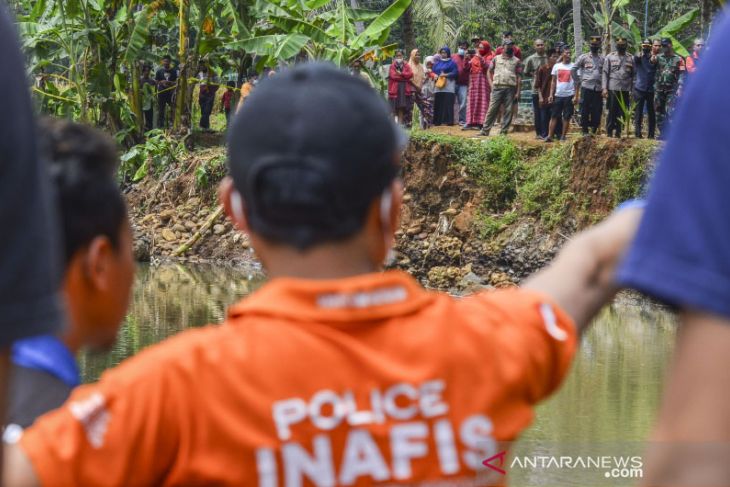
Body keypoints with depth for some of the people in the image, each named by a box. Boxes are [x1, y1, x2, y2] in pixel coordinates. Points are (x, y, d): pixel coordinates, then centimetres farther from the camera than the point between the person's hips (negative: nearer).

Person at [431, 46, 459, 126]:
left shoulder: (451, 63, 5)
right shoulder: (437, 63, 19)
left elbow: (455, 73, -4)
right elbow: (433, 72, 20)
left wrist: (446, 75, -13)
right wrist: (435, 75, 0)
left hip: (448, 86, -4)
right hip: (438, 86, 4)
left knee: (448, 103, -10)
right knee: (438, 104, -2)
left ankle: (449, 121, -10)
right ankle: (438, 121, 0)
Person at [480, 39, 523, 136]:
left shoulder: (516, 61, 10)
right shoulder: (496, 58, 12)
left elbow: (519, 77, 7)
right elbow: (490, 72, 14)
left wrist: (518, 92, -1)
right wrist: (491, 84, 0)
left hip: (510, 89, 0)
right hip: (497, 87, 0)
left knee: (508, 111, 0)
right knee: (492, 110, -3)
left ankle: (504, 131, 6)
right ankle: (485, 130, -2)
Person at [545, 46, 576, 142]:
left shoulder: (573, 66, 0)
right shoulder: (557, 66, 7)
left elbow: (576, 82, -2)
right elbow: (553, 82, 10)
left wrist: (576, 96, -9)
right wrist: (551, 94, 3)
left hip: (569, 95, -2)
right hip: (558, 95, 2)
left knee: (566, 117, 2)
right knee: (554, 116, 0)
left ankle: (563, 136, 8)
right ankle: (549, 136, -1)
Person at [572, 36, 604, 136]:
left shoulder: (602, 59, 11)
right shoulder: (583, 57, 5)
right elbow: (574, 69, 6)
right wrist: (578, 81, 2)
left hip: (598, 88, 2)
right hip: (586, 87, -2)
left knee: (597, 111, 1)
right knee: (585, 110, -2)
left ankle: (594, 130, 10)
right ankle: (584, 130, 4)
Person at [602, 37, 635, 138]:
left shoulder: (631, 58, 9)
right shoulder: (610, 57, 5)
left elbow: (633, 74, 9)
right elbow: (605, 73, 3)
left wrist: (632, 89, 1)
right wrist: (605, 88, -5)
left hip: (626, 89, 2)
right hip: (613, 88, -2)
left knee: (623, 112, 3)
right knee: (612, 111, -1)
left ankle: (618, 132, 11)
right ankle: (609, 132, 5)